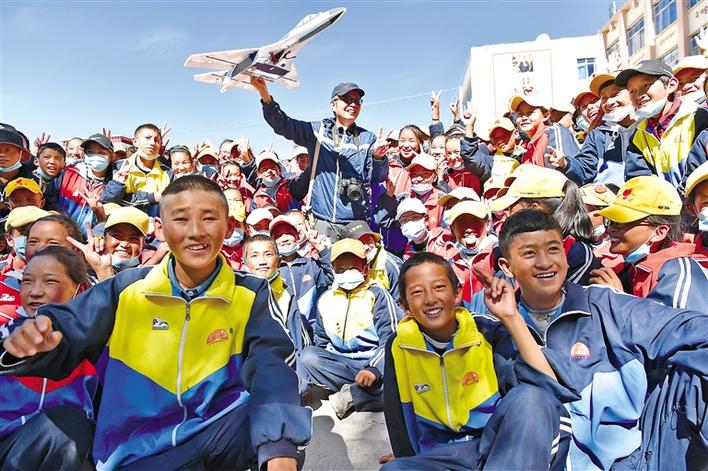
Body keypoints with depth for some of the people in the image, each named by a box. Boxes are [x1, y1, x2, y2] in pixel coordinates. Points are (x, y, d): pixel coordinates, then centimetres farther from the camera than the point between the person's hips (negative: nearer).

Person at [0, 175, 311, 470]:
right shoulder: (126, 289, 1)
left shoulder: (252, 294, -4)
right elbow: (64, 336, 4)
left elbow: (272, 365, -17)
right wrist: (29, 341, -22)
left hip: (219, 438, -3)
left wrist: (278, 444, -34)